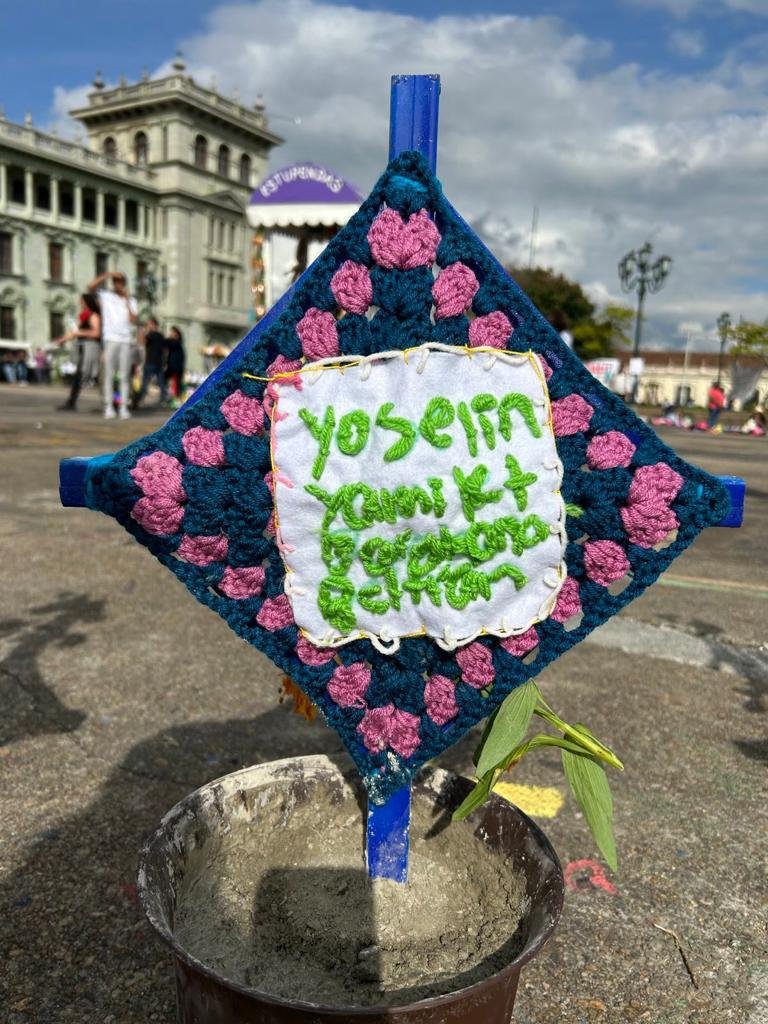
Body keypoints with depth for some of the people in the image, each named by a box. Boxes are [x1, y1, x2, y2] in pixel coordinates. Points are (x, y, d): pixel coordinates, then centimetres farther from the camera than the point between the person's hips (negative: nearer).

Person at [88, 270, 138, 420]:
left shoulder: (131, 301, 14)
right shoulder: (105, 295, 10)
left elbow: (132, 320, 0)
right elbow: (91, 286, -8)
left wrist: (127, 300, 0)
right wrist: (108, 274, -8)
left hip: (126, 341, 1)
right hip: (110, 340, -1)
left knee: (125, 376, -1)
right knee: (109, 375, -2)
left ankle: (124, 408, 0)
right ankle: (109, 407, 0)